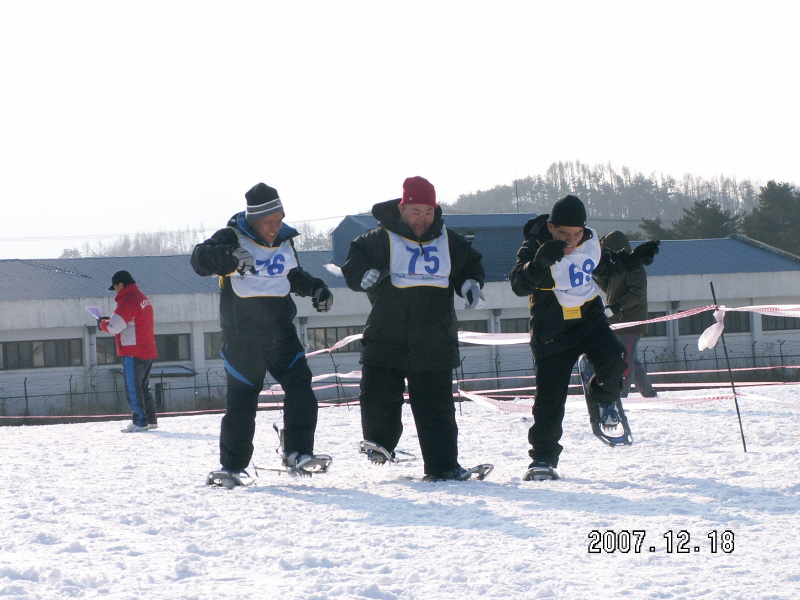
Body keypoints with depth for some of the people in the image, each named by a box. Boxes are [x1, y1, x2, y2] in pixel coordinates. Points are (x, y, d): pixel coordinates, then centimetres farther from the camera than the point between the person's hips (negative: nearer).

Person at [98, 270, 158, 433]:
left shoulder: (128, 301, -16)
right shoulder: (143, 298, 15)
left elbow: (114, 327, -21)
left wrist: (102, 323, 0)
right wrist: (111, 320, 12)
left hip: (133, 353, -10)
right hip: (148, 352, 10)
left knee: (133, 389, -5)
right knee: (143, 388, 17)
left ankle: (140, 422, -5)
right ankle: (150, 420, 18)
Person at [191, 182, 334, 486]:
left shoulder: (284, 242, 11)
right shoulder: (233, 239, -8)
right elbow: (200, 259, -25)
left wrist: (316, 289, 11)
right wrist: (229, 257, -44)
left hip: (281, 333, 5)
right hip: (242, 336, -5)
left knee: (300, 387, -10)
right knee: (241, 399, 1)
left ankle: (296, 452, -9)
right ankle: (232, 465, 10)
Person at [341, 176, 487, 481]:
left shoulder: (450, 243, 8)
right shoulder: (379, 240, -3)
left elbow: (470, 265, 23)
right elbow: (352, 267, -2)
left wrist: (472, 285, 3)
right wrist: (368, 276, -22)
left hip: (435, 344, 2)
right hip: (386, 340, -2)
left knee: (437, 409, 2)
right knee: (378, 399, -5)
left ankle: (443, 466, 6)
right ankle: (381, 442, 24)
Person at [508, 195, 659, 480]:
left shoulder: (590, 243, 1)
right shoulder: (535, 248, -14)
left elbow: (604, 264, 25)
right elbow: (519, 285, -30)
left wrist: (633, 259, 13)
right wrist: (539, 263, -47)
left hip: (589, 317, 3)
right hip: (553, 330, -3)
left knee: (612, 358, -25)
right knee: (550, 395, -3)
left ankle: (604, 398, 8)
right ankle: (543, 458, 9)